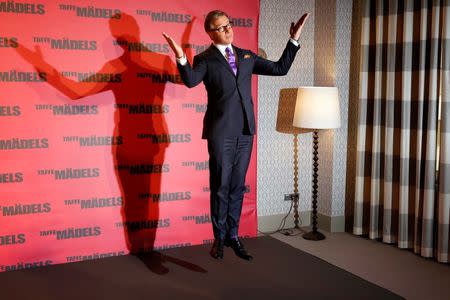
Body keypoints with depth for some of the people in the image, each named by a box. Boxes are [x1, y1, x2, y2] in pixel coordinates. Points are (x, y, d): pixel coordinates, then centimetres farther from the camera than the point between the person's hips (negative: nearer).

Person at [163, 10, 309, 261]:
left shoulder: (247, 56, 14)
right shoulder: (205, 59, 1)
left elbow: (281, 68, 14)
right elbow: (191, 81, -19)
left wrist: (294, 39, 10)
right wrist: (181, 57, -36)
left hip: (245, 131, 4)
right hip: (220, 132, -4)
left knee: (237, 186, 11)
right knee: (220, 186, 4)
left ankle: (233, 235, 23)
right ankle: (219, 237, 19)